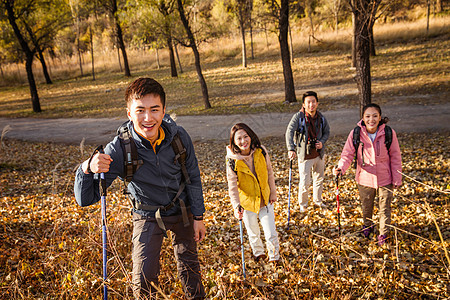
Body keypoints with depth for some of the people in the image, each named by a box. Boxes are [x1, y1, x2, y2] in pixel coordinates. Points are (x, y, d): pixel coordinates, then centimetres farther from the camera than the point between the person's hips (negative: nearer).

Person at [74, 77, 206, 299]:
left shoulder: (179, 136, -23)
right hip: (147, 216, -2)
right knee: (144, 280, -4)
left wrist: (198, 217, -1)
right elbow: (85, 199, -27)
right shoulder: (118, 150, -30)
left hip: (182, 210, 2)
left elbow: (193, 177, -6)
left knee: (189, 265, 19)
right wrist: (87, 169, -48)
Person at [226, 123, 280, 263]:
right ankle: (259, 253, 50)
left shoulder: (261, 152, -13)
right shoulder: (232, 160, -19)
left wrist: (273, 193, 7)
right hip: (247, 202, -1)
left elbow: (269, 173, 2)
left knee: (271, 234, 0)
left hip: (265, 200, 1)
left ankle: (274, 258, 29)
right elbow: (232, 186, -17)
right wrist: (236, 206, -29)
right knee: (253, 233, 18)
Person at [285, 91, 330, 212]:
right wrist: (291, 149, -37)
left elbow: (327, 132, 13)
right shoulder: (298, 117, -15)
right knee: (305, 182, -2)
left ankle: (317, 200, 43)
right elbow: (289, 132, -25)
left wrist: (322, 142, -8)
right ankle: (303, 204, 23)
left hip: (319, 154, 5)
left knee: (319, 179, 20)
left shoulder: (321, 118, -2)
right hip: (305, 156, -5)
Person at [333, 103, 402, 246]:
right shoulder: (356, 134, -16)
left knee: (385, 208, 13)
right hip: (365, 178, 1)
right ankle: (367, 226, 52)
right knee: (366, 206, 22)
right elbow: (348, 154, -10)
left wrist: (397, 179, -2)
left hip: (385, 179, -1)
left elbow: (395, 157, -5)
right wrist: (341, 167, -31)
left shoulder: (389, 133, -15)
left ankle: (383, 234, 36)